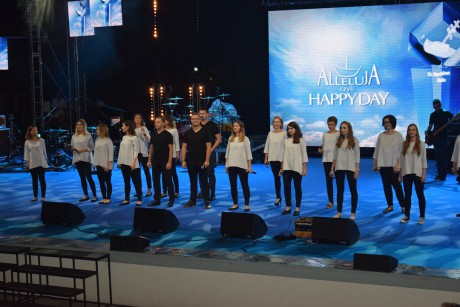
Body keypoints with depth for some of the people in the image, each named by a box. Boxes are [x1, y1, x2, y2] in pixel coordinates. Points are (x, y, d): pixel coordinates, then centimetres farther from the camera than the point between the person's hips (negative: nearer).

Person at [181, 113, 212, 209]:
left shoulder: (205, 132, -2)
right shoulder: (187, 133, 7)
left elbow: (208, 147, -5)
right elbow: (184, 147, 7)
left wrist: (207, 160, -12)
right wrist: (183, 160, 0)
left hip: (202, 162, -3)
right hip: (191, 162, 3)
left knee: (204, 182, 0)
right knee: (193, 182, 10)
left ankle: (207, 201, 3)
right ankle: (192, 201, 16)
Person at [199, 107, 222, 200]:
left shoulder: (212, 125, -2)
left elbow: (219, 139, -5)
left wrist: (211, 149, -12)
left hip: (209, 153, -4)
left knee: (210, 173, -4)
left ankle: (212, 194, -1)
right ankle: (203, 192, 17)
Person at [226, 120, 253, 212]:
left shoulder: (245, 139, -2)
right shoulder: (230, 138, 10)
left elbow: (248, 153, -3)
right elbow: (227, 152, 12)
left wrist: (249, 166, -7)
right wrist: (226, 165, 8)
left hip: (242, 165, -4)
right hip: (231, 165, 4)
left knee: (244, 185, 1)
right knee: (233, 185, 6)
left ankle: (246, 204, 4)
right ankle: (235, 204, 15)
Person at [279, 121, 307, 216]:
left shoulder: (301, 140, -1)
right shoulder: (286, 140, 9)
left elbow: (304, 154, -3)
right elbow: (284, 154, 11)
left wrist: (304, 168, -8)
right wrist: (282, 167, 8)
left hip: (297, 168, -4)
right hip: (287, 167, 4)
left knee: (297, 187, 3)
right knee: (286, 187, 2)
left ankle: (297, 208, 9)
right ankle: (288, 207, 11)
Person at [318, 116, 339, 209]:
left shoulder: (339, 134, -3)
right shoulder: (325, 134, 12)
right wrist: (320, 150, -2)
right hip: (326, 159, 5)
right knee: (328, 180, 6)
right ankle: (330, 201, 11)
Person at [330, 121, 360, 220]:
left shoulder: (354, 140, -2)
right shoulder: (338, 140, 7)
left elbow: (357, 156, -3)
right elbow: (335, 155, 9)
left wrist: (357, 170, -10)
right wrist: (332, 169, 6)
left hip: (350, 168, -3)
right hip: (339, 168, 3)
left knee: (353, 190, 2)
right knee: (340, 190, 7)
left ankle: (353, 213, 8)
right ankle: (339, 212, 13)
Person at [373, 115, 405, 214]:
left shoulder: (398, 136, -1)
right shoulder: (381, 136, 8)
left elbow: (401, 151, -4)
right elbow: (377, 150, 12)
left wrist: (397, 164, -13)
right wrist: (375, 164, 9)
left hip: (394, 165, -4)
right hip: (383, 165, 4)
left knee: (396, 185, -5)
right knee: (386, 186, 5)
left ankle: (403, 206, 3)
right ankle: (390, 205, 14)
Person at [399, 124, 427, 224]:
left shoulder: (421, 144, -1)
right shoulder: (404, 144, 7)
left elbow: (424, 159, -2)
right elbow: (402, 159, 8)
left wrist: (424, 174, -8)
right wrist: (400, 173, 4)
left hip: (417, 173, -3)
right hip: (406, 173, 3)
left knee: (420, 194, 2)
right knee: (407, 195, 8)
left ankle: (422, 216, 9)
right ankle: (407, 216, 15)